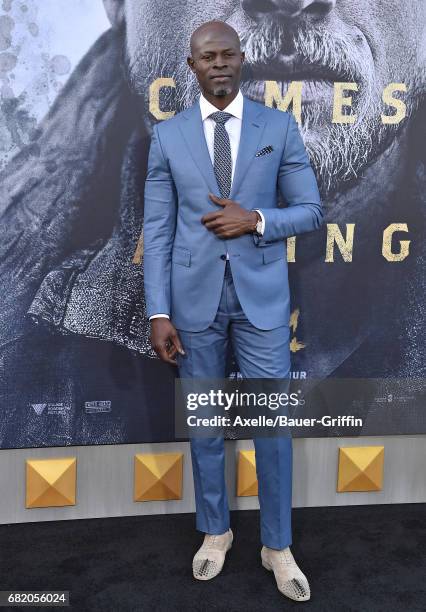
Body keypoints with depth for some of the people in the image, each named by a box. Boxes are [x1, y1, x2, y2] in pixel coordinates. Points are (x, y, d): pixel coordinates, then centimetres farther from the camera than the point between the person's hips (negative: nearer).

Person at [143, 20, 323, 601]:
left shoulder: (280, 126, 3)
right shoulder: (167, 136, 4)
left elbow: (311, 211, 4)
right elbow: (157, 231, 0)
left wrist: (256, 219, -15)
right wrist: (159, 313, -6)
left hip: (262, 296, 0)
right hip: (194, 297, 1)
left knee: (273, 421, 5)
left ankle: (278, 545, 25)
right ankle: (215, 531, 34)